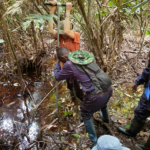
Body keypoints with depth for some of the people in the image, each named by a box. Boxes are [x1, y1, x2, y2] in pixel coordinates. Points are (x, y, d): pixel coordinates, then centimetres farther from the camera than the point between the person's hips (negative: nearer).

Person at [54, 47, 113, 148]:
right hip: (108, 89, 7)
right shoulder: (85, 55, 11)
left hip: (96, 96, -7)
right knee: (103, 102, 41)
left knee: (86, 114, 23)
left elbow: (58, 77, 9)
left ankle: (95, 142, 33)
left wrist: (57, 63, 22)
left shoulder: (69, 65, -9)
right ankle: (105, 118, 71)